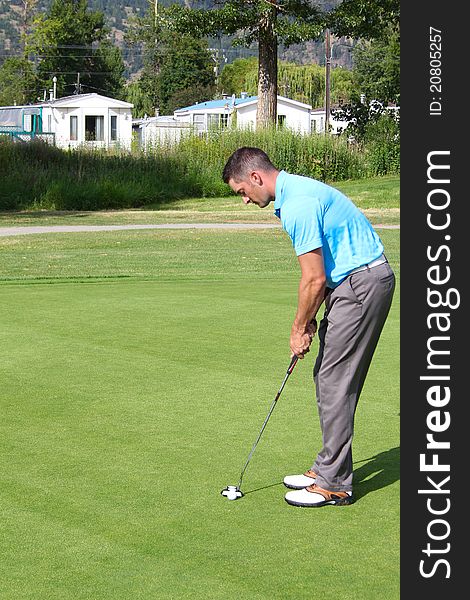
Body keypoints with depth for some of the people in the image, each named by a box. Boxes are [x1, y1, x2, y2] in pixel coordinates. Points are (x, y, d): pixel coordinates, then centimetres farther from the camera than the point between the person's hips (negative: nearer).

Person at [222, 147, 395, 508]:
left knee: (335, 381, -6)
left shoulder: (297, 205, -20)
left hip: (362, 283, -11)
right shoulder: (296, 192, 13)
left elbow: (314, 279, -19)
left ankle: (335, 484, 0)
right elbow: (321, 273, 17)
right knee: (329, 378, 14)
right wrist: (309, 320, 12)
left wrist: (299, 329, -6)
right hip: (351, 280, 11)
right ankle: (329, 468, 23)